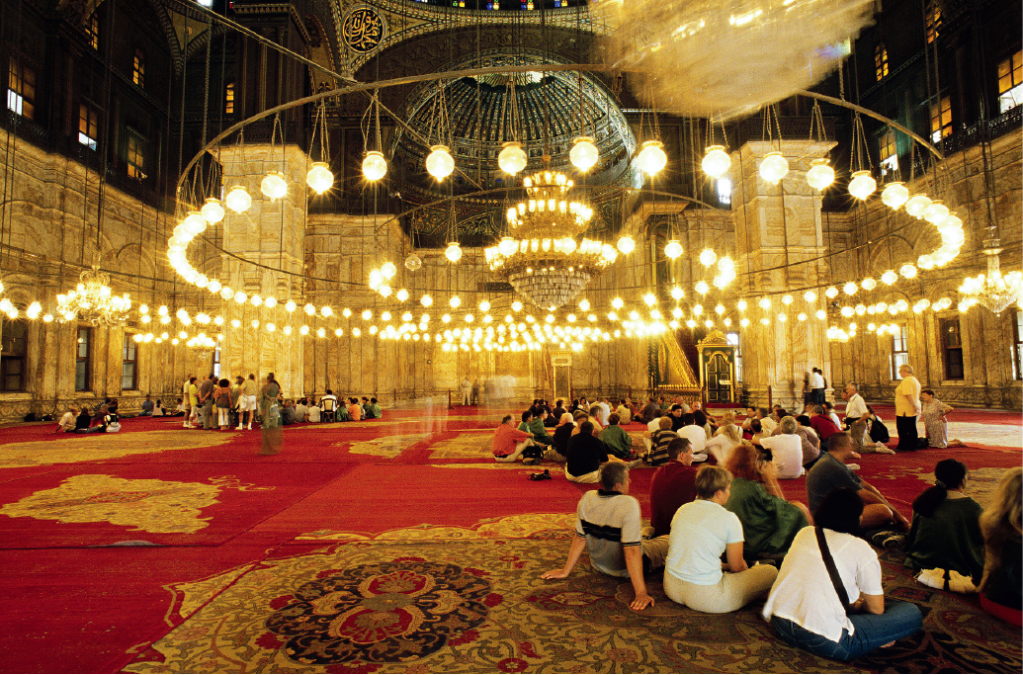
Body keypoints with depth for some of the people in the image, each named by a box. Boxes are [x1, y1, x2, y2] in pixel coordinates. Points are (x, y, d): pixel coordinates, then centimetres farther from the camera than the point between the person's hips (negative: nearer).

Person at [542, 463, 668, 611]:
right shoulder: (628, 504, -30)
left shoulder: (587, 499, -14)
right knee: (670, 541, 12)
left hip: (599, 565, 6)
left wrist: (565, 571, 2)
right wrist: (641, 593, -28)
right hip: (625, 570, -5)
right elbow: (632, 551, -32)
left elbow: (580, 538, -8)